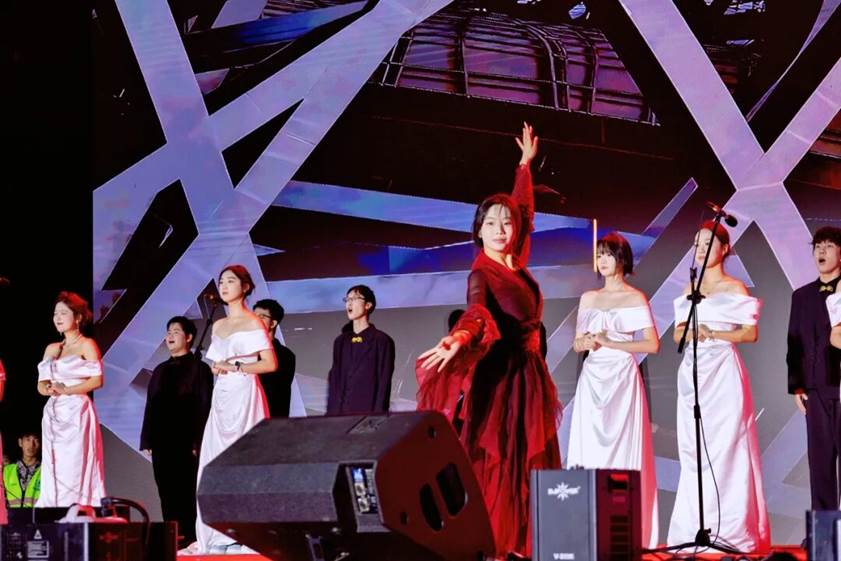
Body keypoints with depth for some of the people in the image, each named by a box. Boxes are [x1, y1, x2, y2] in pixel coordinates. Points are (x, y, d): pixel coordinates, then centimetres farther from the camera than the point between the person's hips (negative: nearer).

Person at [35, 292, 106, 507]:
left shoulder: (87, 345, 1)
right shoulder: (51, 349, 18)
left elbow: (97, 380, -9)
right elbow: (41, 385, 15)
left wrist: (67, 390, -12)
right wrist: (50, 390, -7)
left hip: (77, 413, -6)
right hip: (53, 415, 6)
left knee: (74, 474, -11)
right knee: (53, 473, 0)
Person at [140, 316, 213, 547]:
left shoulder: (199, 369, 0)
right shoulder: (160, 370, 18)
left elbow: (204, 406, -7)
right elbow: (151, 405, 17)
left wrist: (198, 442, -14)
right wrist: (147, 440, 9)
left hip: (186, 442, -6)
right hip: (162, 442, 6)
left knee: (187, 492, -5)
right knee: (166, 492, 4)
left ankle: (190, 537, -4)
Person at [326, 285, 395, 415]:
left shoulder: (382, 341, 1)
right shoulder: (340, 342, 18)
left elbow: (384, 383, -5)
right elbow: (333, 381, 16)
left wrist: (378, 416, -13)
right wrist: (331, 413, 5)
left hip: (368, 413, -5)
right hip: (340, 412, 5)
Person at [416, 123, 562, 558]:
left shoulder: (515, 262, 10)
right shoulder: (482, 272, -12)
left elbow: (524, 210, 27)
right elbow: (477, 309, -33)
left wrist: (525, 164, 37)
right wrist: (458, 338, -54)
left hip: (526, 375, 8)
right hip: (499, 374, -8)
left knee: (522, 465, 4)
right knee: (489, 463, -11)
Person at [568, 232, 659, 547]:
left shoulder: (635, 298, 0)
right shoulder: (588, 298, 14)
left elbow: (653, 345, -6)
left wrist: (610, 343, -10)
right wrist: (586, 343, -6)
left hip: (622, 377, -4)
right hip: (592, 379, 5)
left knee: (622, 449, -7)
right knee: (589, 449, -1)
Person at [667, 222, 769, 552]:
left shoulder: (734, 288, 1)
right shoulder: (690, 289, 16)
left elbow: (750, 333, -4)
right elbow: (678, 333, 15)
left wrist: (713, 333, -14)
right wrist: (690, 332, -7)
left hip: (723, 375, -5)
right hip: (693, 374, 5)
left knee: (726, 450, -9)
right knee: (694, 453, 2)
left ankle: (730, 532, -8)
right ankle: (695, 530, 3)